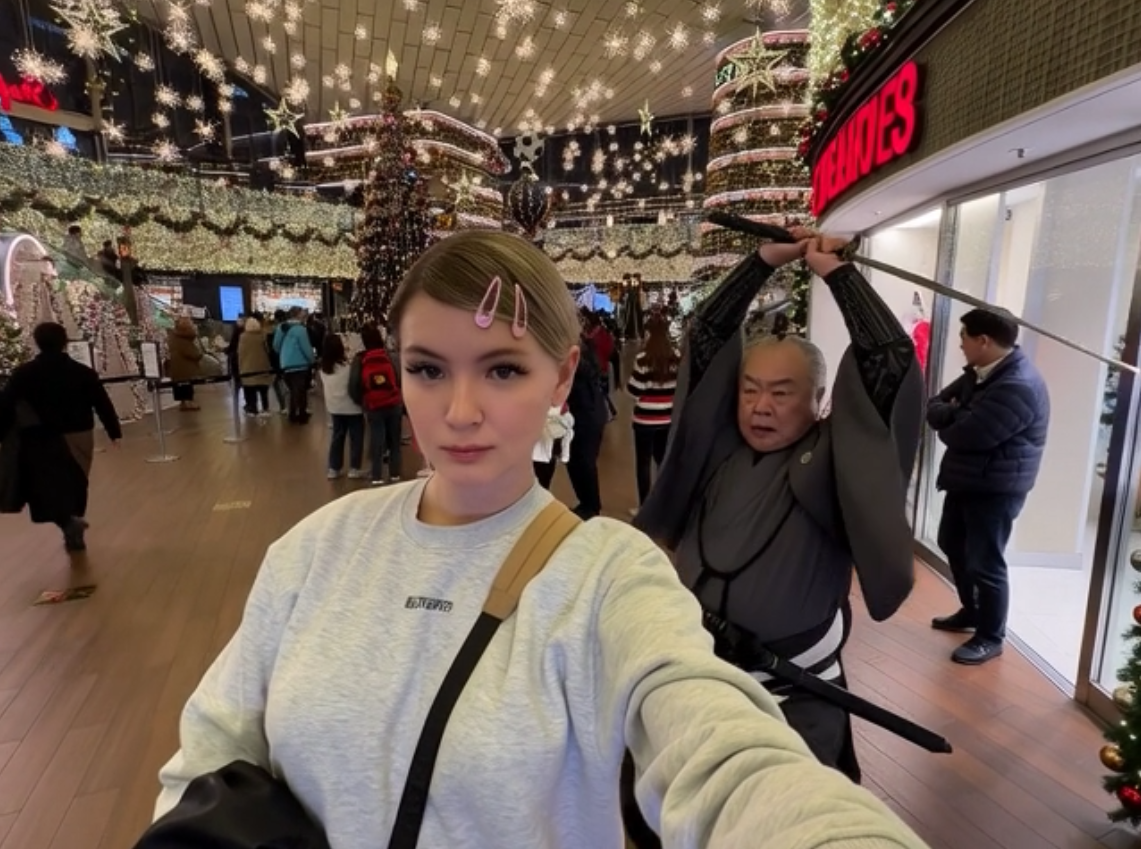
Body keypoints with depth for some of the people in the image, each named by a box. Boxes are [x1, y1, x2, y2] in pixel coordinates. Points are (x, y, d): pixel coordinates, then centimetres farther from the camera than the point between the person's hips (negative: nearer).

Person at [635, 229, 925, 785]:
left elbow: (892, 360, -16)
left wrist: (835, 270, -8)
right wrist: (766, 260, 3)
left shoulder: (833, 460, -8)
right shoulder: (720, 444, 1)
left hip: (791, 695, -3)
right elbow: (706, 335, 3)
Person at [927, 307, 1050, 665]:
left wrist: (948, 417, -8)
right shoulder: (978, 372, 7)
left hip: (996, 487, -10)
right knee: (953, 545, 22)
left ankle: (990, 637, 18)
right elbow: (933, 406, 4)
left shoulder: (1018, 386, -25)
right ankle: (972, 610, 41)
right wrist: (956, 414, -18)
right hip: (966, 479, 10)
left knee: (984, 563, 0)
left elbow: (967, 436, -29)